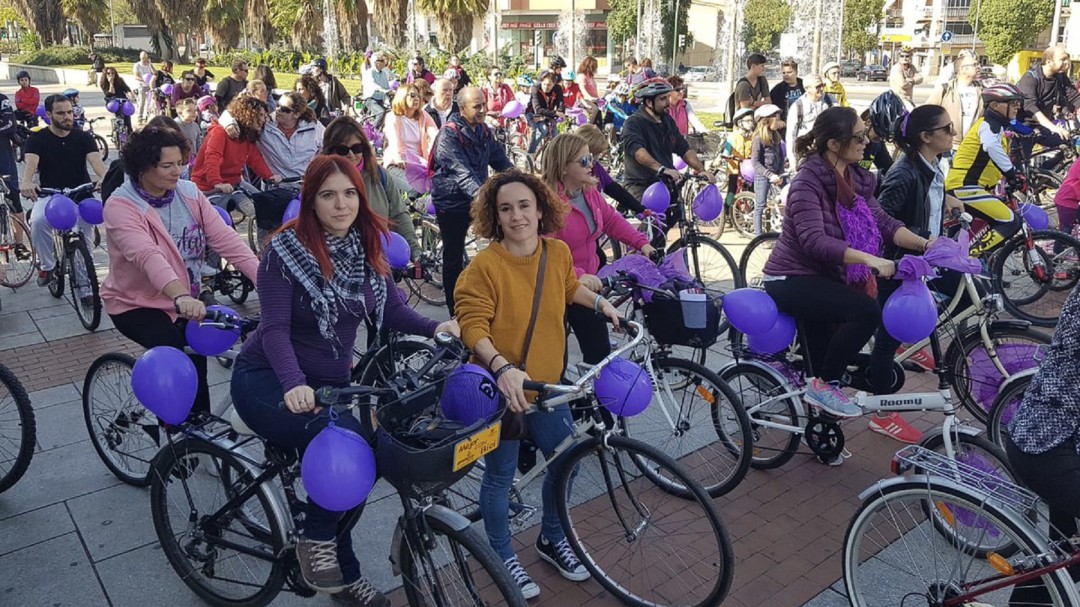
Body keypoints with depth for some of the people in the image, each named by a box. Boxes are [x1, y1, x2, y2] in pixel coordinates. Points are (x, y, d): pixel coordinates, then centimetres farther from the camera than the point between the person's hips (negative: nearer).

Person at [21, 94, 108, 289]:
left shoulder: (84, 138, 1)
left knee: (84, 244, -11)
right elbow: (30, 162, -19)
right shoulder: (38, 139, -1)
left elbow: (96, 160, -17)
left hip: (81, 197, 1)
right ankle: (47, 266, -7)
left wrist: (104, 177, -42)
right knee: (38, 222, -31)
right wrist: (26, 182, -43)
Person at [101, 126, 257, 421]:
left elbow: (225, 238, -14)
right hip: (136, 304, -5)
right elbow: (147, 255, -37)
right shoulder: (120, 206, -19)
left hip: (188, 301, 5)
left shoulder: (189, 193, -4)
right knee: (178, 353, -25)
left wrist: (266, 279, -28)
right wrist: (181, 297, -54)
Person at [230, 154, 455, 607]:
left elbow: (391, 309, 0)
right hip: (268, 381, -6)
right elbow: (274, 328, -23)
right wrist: (293, 384, -40)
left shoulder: (366, 249, -1)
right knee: (345, 438, -32)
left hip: (329, 384, 6)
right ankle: (314, 541, -9)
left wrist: (435, 327, -20)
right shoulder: (286, 249, -17)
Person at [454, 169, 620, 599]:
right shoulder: (483, 266, -21)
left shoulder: (559, 253, -2)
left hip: (546, 383, 6)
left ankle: (552, 539, 42)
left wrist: (600, 302, 12)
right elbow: (473, 327, -25)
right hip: (499, 389, -5)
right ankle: (503, 556, 33)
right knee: (501, 475, 10)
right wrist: (503, 368, -38)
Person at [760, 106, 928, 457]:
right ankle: (824, 384, -10)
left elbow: (883, 222, 2)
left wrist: (925, 245, -13)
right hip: (792, 280, -8)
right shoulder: (808, 181, -19)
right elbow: (814, 241, -31)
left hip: (821, 281, 8)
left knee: (823, 376, 14)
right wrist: (869, 259, -39)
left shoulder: (855, 179, 4)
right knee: (867, 312, -28)